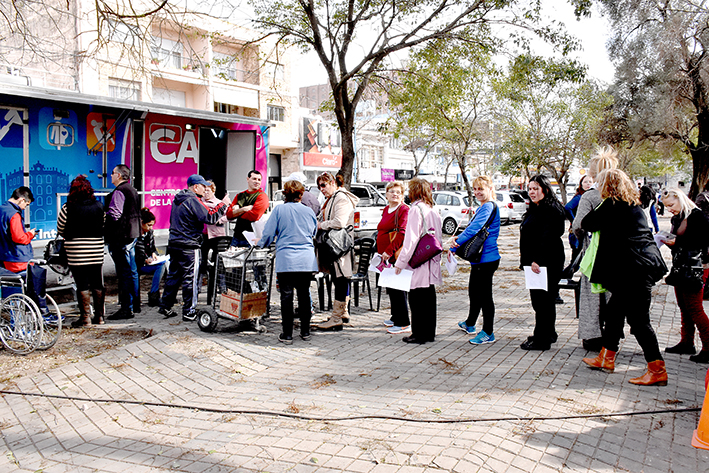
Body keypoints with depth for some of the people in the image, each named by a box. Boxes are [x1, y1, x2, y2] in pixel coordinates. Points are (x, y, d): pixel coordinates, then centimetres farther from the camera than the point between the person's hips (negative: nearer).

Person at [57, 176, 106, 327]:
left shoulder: (67, 208, -8)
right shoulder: (99, 206, 0)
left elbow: (61, 230, 0)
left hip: (76, 253, -3)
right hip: (96, 251, 3)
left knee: (82, 285, 3)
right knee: (98, 284, 10)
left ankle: (85, 318, 7)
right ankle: (99, 316, 17)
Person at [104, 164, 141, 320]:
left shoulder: (119, 191, -14)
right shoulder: (132, 190, 17)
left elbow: (114, 214, -21)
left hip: (121, 236, -10)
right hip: (132, 234, 10)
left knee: (124, 273, -7)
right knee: (132, 271, 16)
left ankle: (126, 308, -4)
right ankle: (135, 304, 25)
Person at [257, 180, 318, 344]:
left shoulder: (279, 210, -1)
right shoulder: (309, 211, 8)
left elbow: (268, 233, 1)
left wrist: (261, 244, 21)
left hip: (286, 259, -3)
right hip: (307, 261, 3)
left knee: (286, 296, 2)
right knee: (304, 295, 11)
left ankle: (287, 335, 6)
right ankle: (305, 332, 18)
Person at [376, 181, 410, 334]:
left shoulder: (404, 210, -10)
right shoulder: (386, 210, 16)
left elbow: (402, 233, -19)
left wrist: (389, 251, -22)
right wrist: (381, 251, 18)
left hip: (397, 255, -9)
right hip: (386, 255, 9)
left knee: (398, 287, -6)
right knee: (390, 287, 16)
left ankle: (403, 323, 0)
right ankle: (395, 317, 29)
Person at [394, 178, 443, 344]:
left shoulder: (416, 209, -12)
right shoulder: (433, 210, 11)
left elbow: (411, 239, -16)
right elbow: (439, 237, 15)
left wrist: (401, 262, -11)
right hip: (432, 261, 8)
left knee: (416, 298, 1)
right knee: (429, 297, 14)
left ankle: (419, 335, 7)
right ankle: (430, 333, 22)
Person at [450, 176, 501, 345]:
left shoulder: (489, 207, -16)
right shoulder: (483, 207, 16)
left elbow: (474, 229, -24)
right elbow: (474, 229, 16)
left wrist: (454, 246, -18)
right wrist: (459, 240, -4)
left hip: (487, 259, -10)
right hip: (479, 258, 10)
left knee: (484, 295, -2)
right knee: (474, 291, 22)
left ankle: (488, 333, 8)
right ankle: (469, 324, 39)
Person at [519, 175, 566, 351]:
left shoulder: (553, 211, -13)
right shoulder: (534, 210, 17)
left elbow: (548, 237, -22)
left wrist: (537, 260, -24)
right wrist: (527, 259, 16)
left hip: (547, 262, -10)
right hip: (534, 262, 10)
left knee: (543, 300, -4)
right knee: (537, 299, 15)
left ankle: (542, 340, 4)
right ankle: (548, 334, 28)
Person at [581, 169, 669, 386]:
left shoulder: (612, 205, -12)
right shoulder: (633, 205, 15)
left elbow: (586, 224, -3)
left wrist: (595, 213, 17)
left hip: (634, 268, -10)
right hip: (645, 264, 10)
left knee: (638, 319, -4)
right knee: (615, 308, 17)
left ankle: (657, 370, 1)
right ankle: (607, 358, 28)